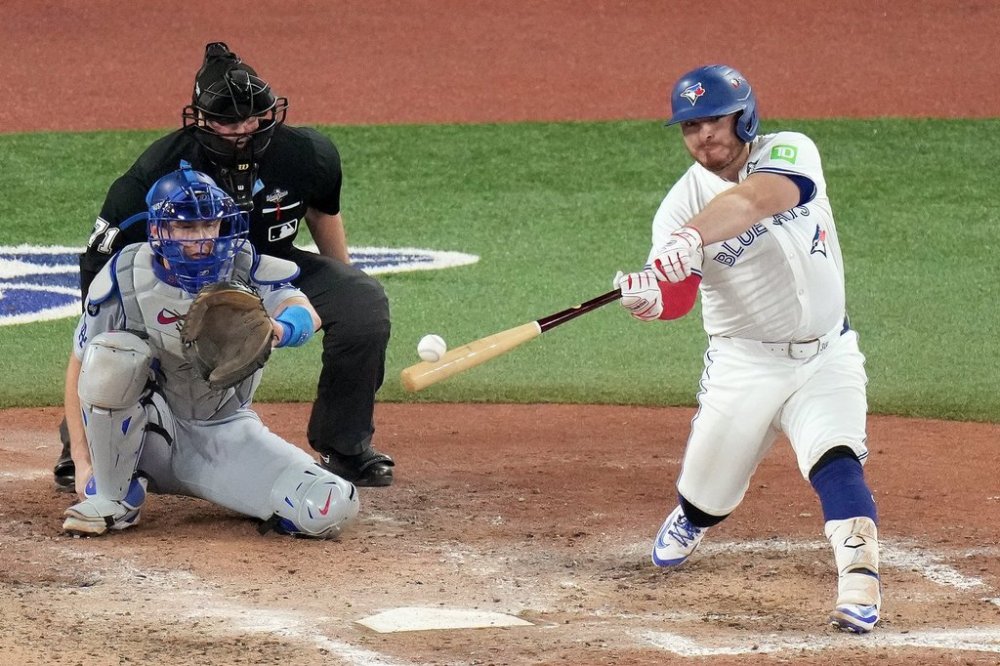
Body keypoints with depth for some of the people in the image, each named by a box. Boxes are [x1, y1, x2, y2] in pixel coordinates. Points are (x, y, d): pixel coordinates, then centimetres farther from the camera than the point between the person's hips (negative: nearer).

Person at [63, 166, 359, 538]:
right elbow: (79, 366, -4)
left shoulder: (244, 269, -13)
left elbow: (305, 312, -32)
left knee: (332, 509, -23)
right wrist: (82, 461, -12)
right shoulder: (125, 280, -13)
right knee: (112, 356, -32)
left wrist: (280, 330, -57)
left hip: (225, 433, 0)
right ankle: (113, 498, -13)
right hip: (153, 427, 0)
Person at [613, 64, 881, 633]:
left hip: (827, 356, -1)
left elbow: (756, 198, -32)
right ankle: (689, 522, 45)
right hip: (743, 365, 1)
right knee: (707, 498, 11)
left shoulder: (791, 153, -9)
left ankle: (861, 583, -30)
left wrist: (694, 236, -50)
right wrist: (649, 296, -46)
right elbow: (678, 297, -21)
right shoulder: (682, 204, -6)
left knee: (837, 461, -25)